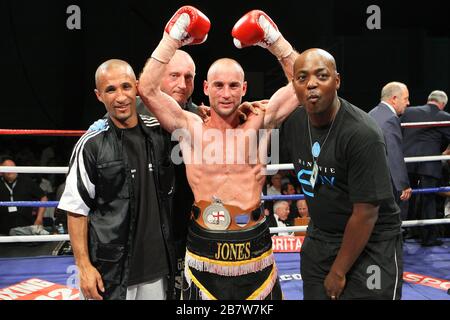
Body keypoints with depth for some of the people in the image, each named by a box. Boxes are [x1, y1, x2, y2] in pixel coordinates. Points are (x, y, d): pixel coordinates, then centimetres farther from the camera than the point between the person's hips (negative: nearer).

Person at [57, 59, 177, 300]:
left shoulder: (160, 132, 2)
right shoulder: (91, 145, -9)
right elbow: (76, 210, -7)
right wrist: (84, 266, -11)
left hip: (158, 263, 4)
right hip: (109, 269, -4)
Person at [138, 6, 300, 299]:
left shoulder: (257, 124, 1)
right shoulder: (190, 128, -2)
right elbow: (147, 90, -11)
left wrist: (274, 39, -8)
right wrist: (173, 39, -12)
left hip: (255, 250, 1)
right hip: (205, 252, -1)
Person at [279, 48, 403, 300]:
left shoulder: (362, 134, -25)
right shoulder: (294, 121, -6)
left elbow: (365, 214, -21)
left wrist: (338, 272, -14)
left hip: (371, 243, -6)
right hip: (319, 237, 6)